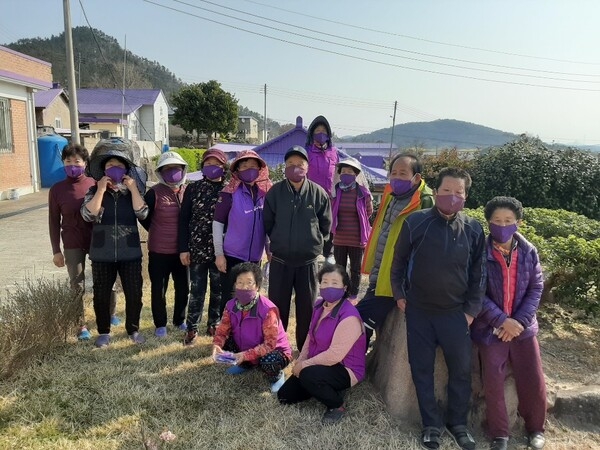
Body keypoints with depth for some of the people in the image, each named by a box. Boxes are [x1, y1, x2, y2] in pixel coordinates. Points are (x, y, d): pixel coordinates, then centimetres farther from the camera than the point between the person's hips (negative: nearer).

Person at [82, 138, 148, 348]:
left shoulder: (133, 191, 3)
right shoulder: (95, 191, 1)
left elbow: (142, 214, -13)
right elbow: (88, 214, -16)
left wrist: (133, 188, -16)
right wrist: (101, 190, -18)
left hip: (130, 253, 0)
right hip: (102, 254, 0)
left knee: (134, 294, 6)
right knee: (101, 295, 9)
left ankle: (133, 329, 25)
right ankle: (104, 332, 27)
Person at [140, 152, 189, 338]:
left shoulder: (188, 191, -1)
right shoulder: (154, 193, -11)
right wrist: (159, 233, 5)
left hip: (182, 250, 3)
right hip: (159, 251, -3)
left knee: (183, 288, 13)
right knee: (158, 289, 7)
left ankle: (180, 320, 33)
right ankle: (160, 324, 24)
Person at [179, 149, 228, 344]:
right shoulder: (193, 188, 1)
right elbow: (184, 220, 1)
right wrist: (183, 248, -4)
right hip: (197, 248, 0)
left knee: (219, 290, 11)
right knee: (197, 291, 6)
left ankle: (214, 325, 27)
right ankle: (192, 328, 19)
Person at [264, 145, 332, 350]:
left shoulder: (318, 193, -6)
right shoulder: (275, 192, -5)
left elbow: (325, 225, 6)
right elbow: (267, 223, 6)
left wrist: (314, 242, 9)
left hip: (308, 260, 0)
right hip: (280, 260, 0)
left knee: (307, 306, 12)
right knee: (277, 306, 11)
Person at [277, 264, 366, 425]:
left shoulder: (349, 318, -28)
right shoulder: (320, 305, -2)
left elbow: (335, 355, -30)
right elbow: (311, 336, 10)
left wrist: (304, 365, -20)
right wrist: (299, 362, -2)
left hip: (345, 371, -8)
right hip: (321, 365, 8)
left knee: (308, 375, -35)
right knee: (284, 395, 6)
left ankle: (337, 405, -7)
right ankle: (327, 389, 19)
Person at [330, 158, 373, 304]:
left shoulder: (363, 192, -10)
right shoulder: (335, 190, -3)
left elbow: (369, 212, 5)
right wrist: (336, 225, 12)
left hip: (357, 238, -2)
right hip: (339, 238, 2)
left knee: (355, 269, 12)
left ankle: (353, 295, 28)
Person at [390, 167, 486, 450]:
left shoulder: (473, 229, -4)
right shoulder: (415, 222, -8)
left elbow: (478, 273, 3)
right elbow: (399, 261, 3)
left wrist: (472, 310, 1)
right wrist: (399, 295, 1)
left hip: (456, 313, 1)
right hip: (419, 311, -1)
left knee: (461, 369, 10)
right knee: (421, 369, 9)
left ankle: (458, 423, 32)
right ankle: (431, 424, 27)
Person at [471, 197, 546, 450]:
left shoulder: (529, 252, -2)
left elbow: (536, 288, -2)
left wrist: (519, 321, -12)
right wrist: (503, 320, -18)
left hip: (523, 327, 2)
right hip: (491, 329, -2)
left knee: (534, 382, 6)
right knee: (493, 384, 1)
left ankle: (535, 428, 31)